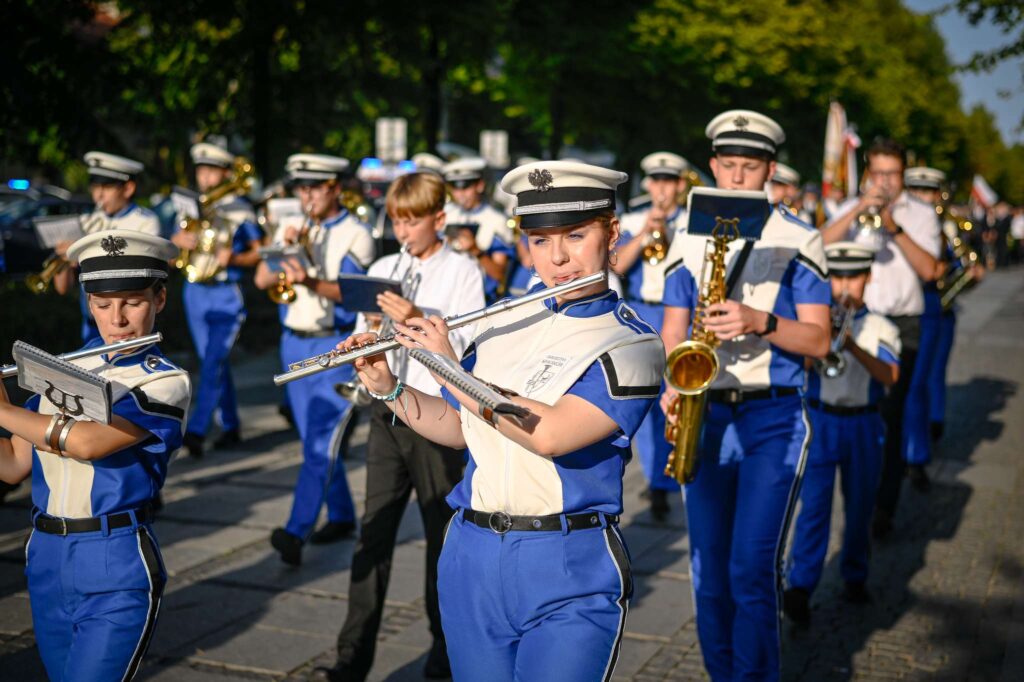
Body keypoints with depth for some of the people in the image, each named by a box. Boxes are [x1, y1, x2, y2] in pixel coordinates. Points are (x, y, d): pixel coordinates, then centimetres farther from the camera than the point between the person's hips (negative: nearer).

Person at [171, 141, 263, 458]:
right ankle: (231, 426, 22)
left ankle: (197, 430, -17)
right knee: (214, 363, 12)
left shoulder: (240, 209, -3)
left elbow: (259, 252, -1)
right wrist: (177, 240, -11)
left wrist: (233, 258, -20)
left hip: (227, 294, -5)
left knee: (213, 362, -14)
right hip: (195, 292, 6)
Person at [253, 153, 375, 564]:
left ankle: (296, 531, -16)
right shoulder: (292, 228, 10)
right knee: (315, 441, 12)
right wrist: (285, 247, -14)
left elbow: (350, 293, -18)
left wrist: (310, 281, -35)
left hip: (338, 347, -6)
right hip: (295, 344, 6)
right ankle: (342, 517, 26)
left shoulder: (355, 234, -7)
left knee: (323, 441, -12)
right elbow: (262, 280, 1)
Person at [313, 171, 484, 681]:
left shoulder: (463, 272, -3)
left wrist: (419, 319, -26)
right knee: (374, 531, -1)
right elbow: (365, 335, 14)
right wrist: (360, 348, -8)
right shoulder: (382, 270, 11)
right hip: (387, 410, 4)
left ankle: (445, 640, 27)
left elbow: (466, 346, -13)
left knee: (442, 531, 9)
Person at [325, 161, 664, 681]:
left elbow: (549, 434, -25)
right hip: (472, 561, 5)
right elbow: (457, 428, 16)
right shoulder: (501, 324, 7)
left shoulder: (631, 345, -11)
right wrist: (387, 387, 0)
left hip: (570, 578, -5)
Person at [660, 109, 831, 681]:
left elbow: (818, 340, -4)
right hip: (705, 416, 3)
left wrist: (760, 321, -21)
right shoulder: (689, 240, 10)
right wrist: (672, 385, -7)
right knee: (710, 574, 8)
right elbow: (674, 329, 12)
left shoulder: (798, 240, 0)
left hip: (774, 418, -3)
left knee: (752, 569, -12)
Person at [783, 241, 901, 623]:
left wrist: (853, 346, -27)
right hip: (819, 421, -1)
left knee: (860, 506, 11)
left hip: (863, 426, 2)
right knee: (814, 505, -8)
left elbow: (889, 376, -14)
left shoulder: (880, 329, 2)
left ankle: (854, 577, 30)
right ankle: (799, 588, -8)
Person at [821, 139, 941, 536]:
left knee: (892, 415, -7)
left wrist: (895, 228, -16)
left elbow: (928, 270, -7)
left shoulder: (922, 214, 7)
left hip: (901, 325, -2)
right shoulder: (852, 210, 11)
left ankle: (884, 507, -2)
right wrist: (858, 211, -15)